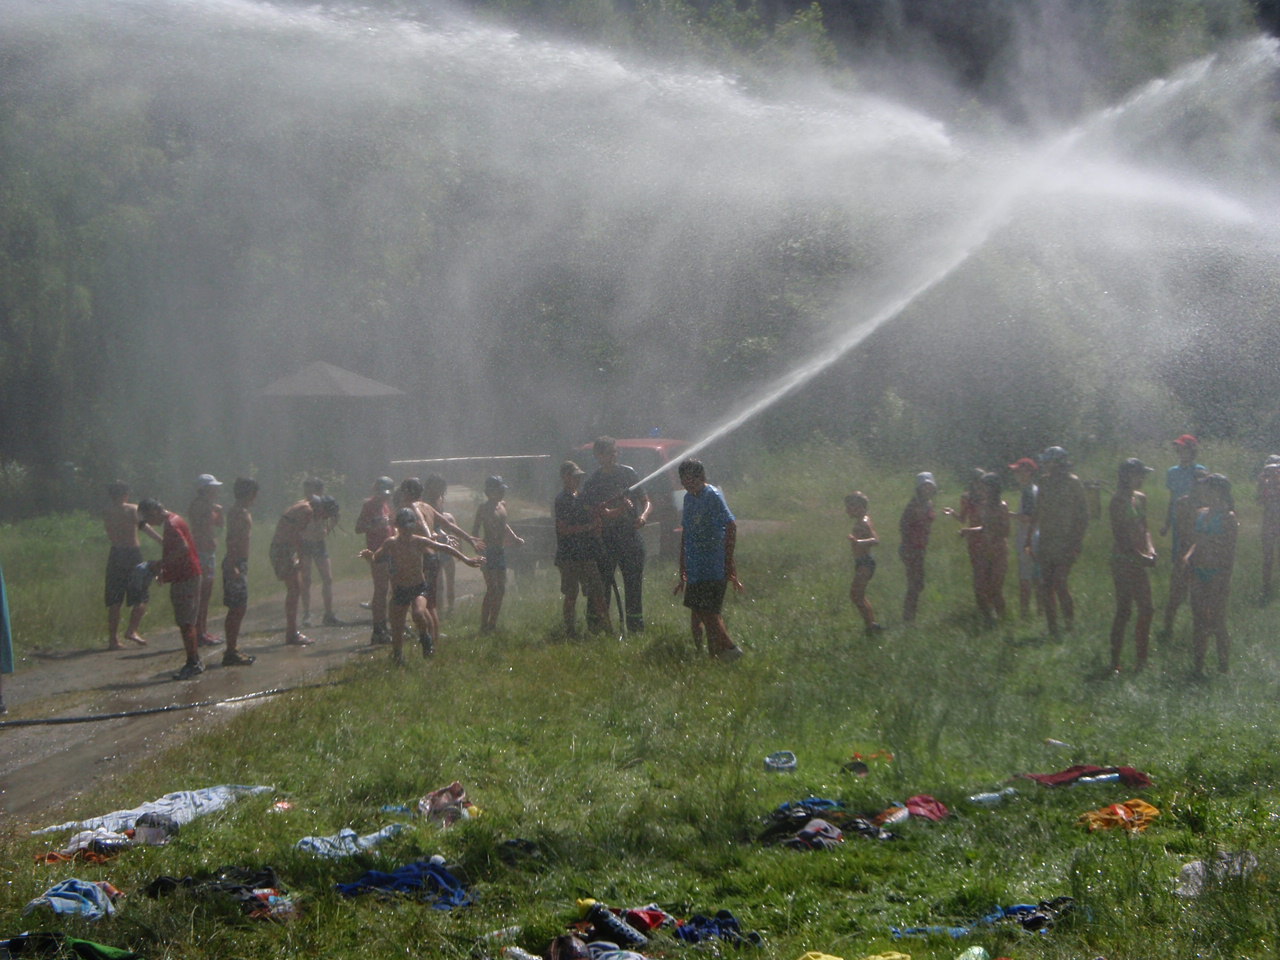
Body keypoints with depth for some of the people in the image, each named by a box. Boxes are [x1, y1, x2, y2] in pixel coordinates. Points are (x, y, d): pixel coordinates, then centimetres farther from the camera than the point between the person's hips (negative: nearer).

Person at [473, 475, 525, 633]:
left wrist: (514, 538, 18)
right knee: (491, 590, -12)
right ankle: (484, 627, -8)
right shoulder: (484, 508, -10)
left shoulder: (503, 505, 12)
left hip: (501, 550, 8)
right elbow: (474, 532, -11)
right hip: (489, 552, -8)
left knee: (501, 589, 9)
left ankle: (492, 623, 17)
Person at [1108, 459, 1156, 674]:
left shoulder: (1140, 498, 13)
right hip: (1124, 561, -8)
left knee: (1146, 610, 10)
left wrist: (1150, 548, 1)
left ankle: (1141, 660, 20)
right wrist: (1142, 557, -20)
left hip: (1139, 561, 8)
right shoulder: (1118, 501, -13)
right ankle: (1115, 663, -1)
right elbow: (1120, 539, -16)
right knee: (1124, 611, -7)